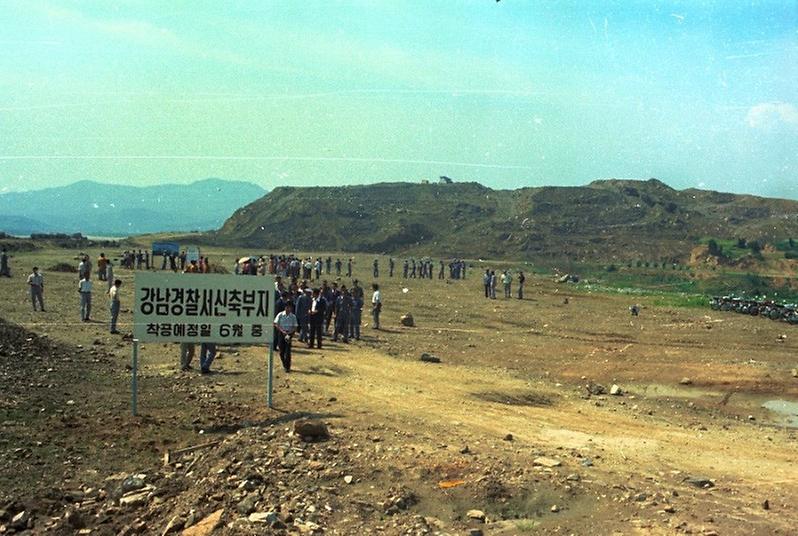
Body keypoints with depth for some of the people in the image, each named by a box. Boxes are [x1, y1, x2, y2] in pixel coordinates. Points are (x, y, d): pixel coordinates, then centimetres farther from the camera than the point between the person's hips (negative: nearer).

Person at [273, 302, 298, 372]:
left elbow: (295, 327, 3)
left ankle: (287, 367, -2)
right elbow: (276, 324, -3)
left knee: (288, 351, -6)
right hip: (281, 333, 0)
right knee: (281, 351, 4)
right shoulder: (280, 315, -1)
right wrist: (282, 331, -15)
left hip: (289, 333, 0)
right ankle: (284, 365, 22)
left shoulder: (293, 316, 2)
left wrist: (290, 333, -14)